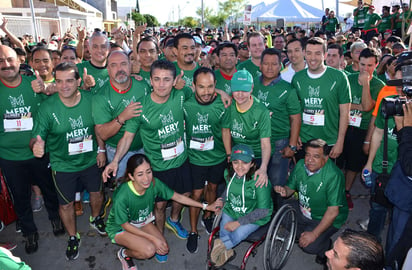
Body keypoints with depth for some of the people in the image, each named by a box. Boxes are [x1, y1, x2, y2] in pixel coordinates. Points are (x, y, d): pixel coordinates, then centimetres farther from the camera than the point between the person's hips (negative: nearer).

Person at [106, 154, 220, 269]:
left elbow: (178, 197, -10)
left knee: (163, 249, -8)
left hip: (142, 222, 5)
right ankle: (124, 253, 5)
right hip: (120, 228, -5)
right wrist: (153, 238, -22)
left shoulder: (154, 183, -24)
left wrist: (205, 206, -8)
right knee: (149, 250, -25)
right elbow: (125, 225, -23)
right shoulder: (122, 197, -38)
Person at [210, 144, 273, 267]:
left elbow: (263, 210, -24)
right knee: (224, 232, -14)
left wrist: (238, 222, -24)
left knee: (238, 235, -26)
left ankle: (222, 244, 6)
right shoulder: (228, 173, -7)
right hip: (231, 210, 5)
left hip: (254, 217, -5)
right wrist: (222, 200, 1)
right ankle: (227, 252, 18)